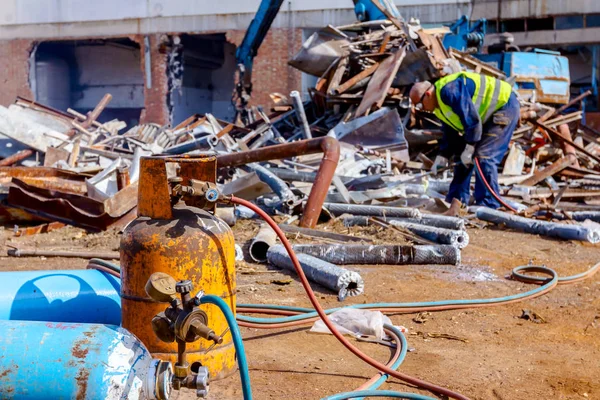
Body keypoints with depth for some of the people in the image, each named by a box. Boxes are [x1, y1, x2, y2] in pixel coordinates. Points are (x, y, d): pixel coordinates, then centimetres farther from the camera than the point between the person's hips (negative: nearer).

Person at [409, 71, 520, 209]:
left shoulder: (449, 91, -27)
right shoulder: (439, 106, 5)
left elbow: (471, 118, -29)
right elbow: (450, 134, 11)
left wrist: (469, 148, -24)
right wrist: (442, 157, 2)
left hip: (505, 106, -11)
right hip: (487, 115, 11)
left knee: (483, 156, -18)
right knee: (461, 155, 9)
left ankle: (488, 206, -12)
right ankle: (457, 200, 16)